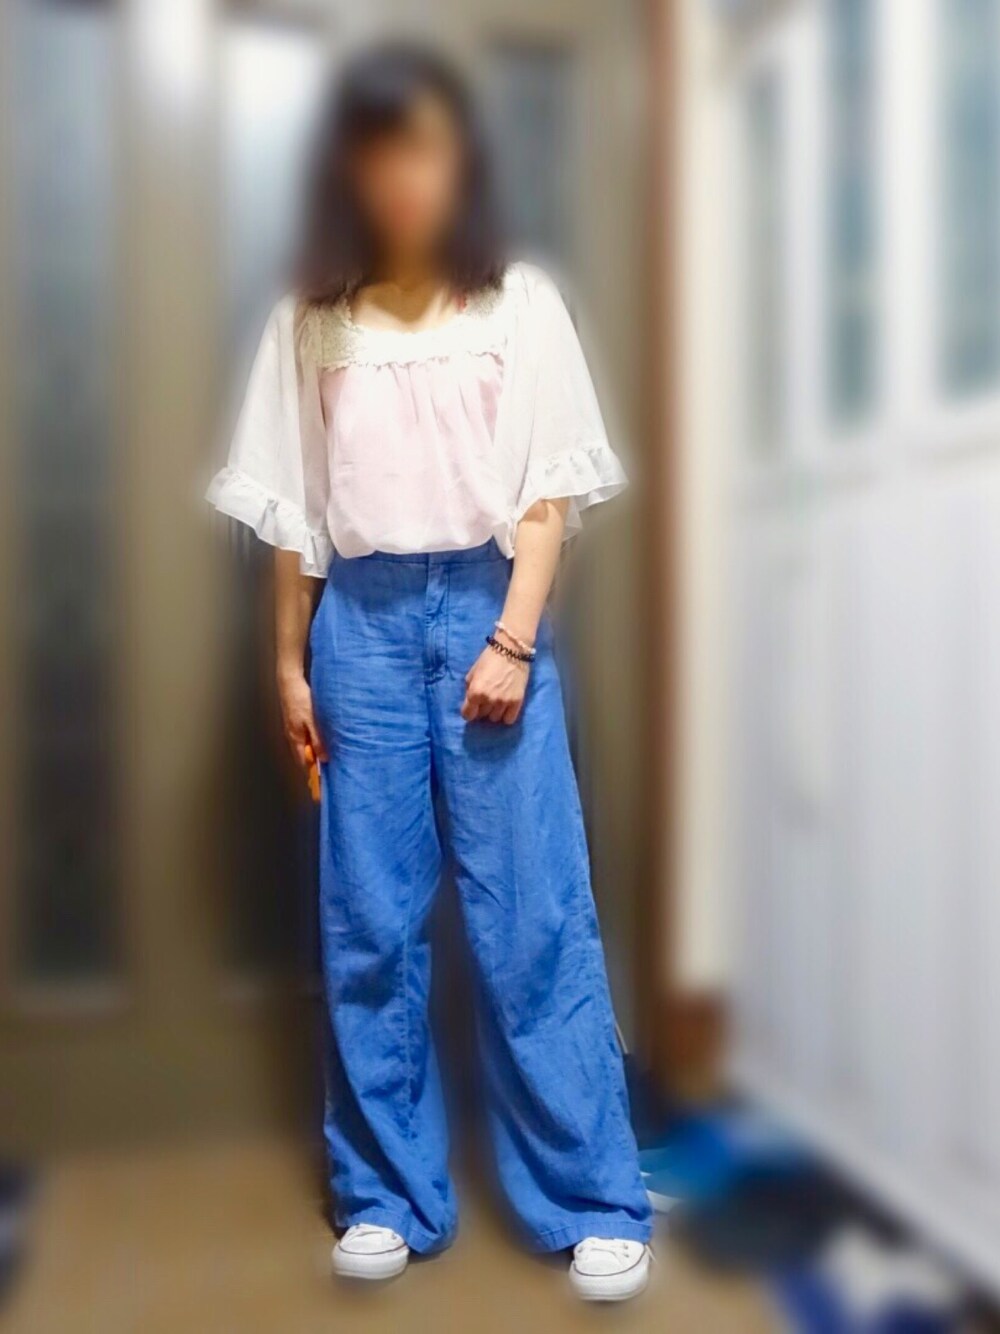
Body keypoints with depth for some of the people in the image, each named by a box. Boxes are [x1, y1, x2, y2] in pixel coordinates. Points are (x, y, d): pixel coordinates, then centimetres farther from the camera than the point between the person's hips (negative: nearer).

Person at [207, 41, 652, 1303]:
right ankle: (388, 1194, 21)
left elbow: (548, 491, 0)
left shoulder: (520, 305, 4)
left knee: (535, 918, -1)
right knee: (368, 922, 5)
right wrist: (290, 662, 7)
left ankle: (595, 1202, 12)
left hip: (486, 610, -2)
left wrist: (514, 642, -9)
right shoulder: (308, 322, 8)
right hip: (361, 623, 2)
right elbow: (293, 510, 9)